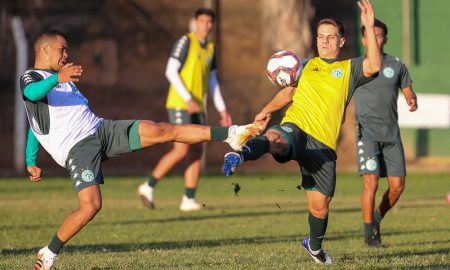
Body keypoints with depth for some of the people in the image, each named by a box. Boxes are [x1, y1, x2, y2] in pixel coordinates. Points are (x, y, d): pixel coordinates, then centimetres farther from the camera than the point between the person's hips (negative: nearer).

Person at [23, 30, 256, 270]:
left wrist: (31, 161, 34)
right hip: (77, 149, -7)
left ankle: (230, 135, -9)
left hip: (101, 130, 7)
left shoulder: (63, 78, 28)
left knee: (161, 131, -7)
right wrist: (57, 78, -46)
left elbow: (37, 123, 35)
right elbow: (31, 93, -27)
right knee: (91, 206, -23)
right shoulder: (30, 78, 0)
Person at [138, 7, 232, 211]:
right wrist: (188, 99, -22)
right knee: (181, 150, -15)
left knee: (197, 153, 1)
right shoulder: (186, 42, -8)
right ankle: (149, 186, -4)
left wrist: (222, 110, 16)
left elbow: (212, 81, 21)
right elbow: (171, 72, -14)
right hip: (179, 105, -7)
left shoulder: (210, 49, 15)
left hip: (197, 108, 7)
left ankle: (188, 200, 3)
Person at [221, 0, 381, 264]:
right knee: (274, 139, -39)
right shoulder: (306, 66, 21)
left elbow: (374, 66, -11)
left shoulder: (349, 69, 11)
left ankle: (315, 245, 32)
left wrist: (369, 27, -17)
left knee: (320, 205, 5)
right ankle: (241, 155, -66)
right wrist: (267, 110, 36)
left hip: (323, 144, 0)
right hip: (294, 128, 0)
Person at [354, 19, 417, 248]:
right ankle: (369, 233, -2)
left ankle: (377, 218, 25)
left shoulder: (397, 65, 9)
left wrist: (412, 101, -10)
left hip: (391, 133, 3)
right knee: (371, 182, -15)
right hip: (367, 132, -3)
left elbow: (408, 92, 12)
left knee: (398, 185, 0)